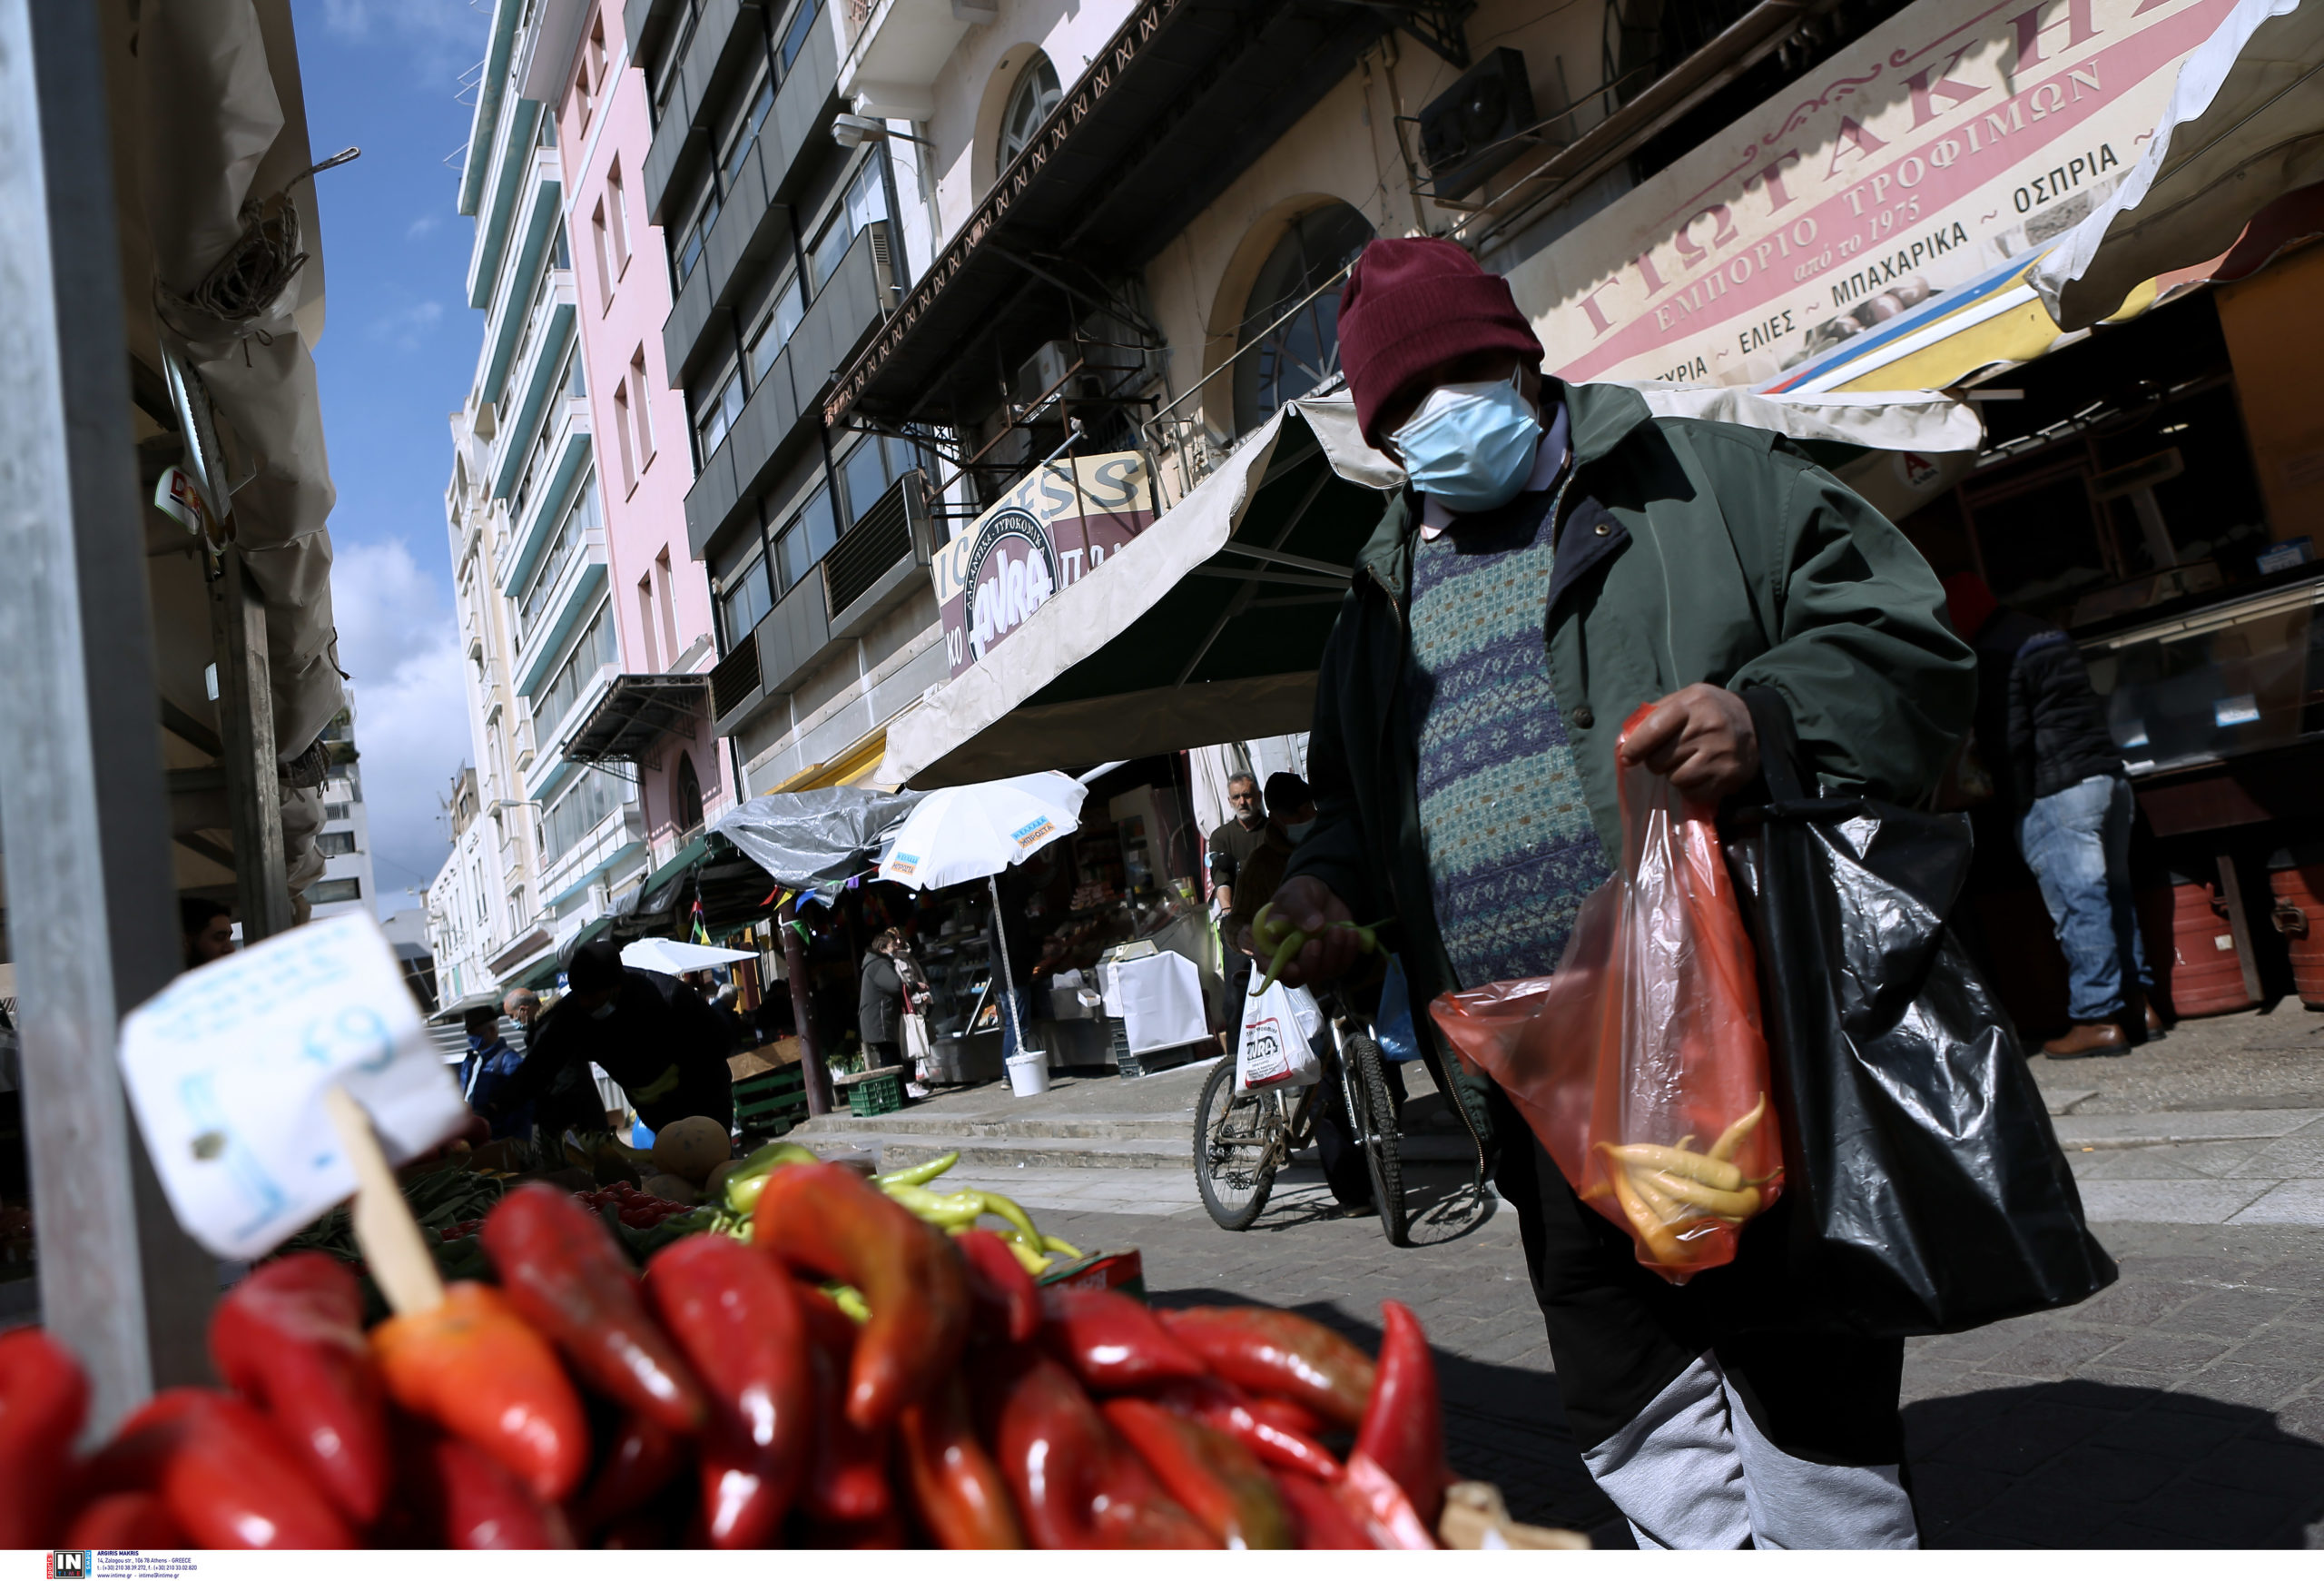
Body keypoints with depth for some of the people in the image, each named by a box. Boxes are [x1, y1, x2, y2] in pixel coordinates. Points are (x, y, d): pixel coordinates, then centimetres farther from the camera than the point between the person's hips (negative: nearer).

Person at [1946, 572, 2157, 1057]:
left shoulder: (1992, 656, -9)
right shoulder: (2050, 636, 19)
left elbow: (2008, 739, -14)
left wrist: (2015, 805, -9)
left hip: (2055, 793, -9)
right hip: (2108, 775, 9)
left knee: (2078, 906, -7)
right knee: (2114, 895, 12)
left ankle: (2099, 1018, -4)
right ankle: (2137, 1003, 17)